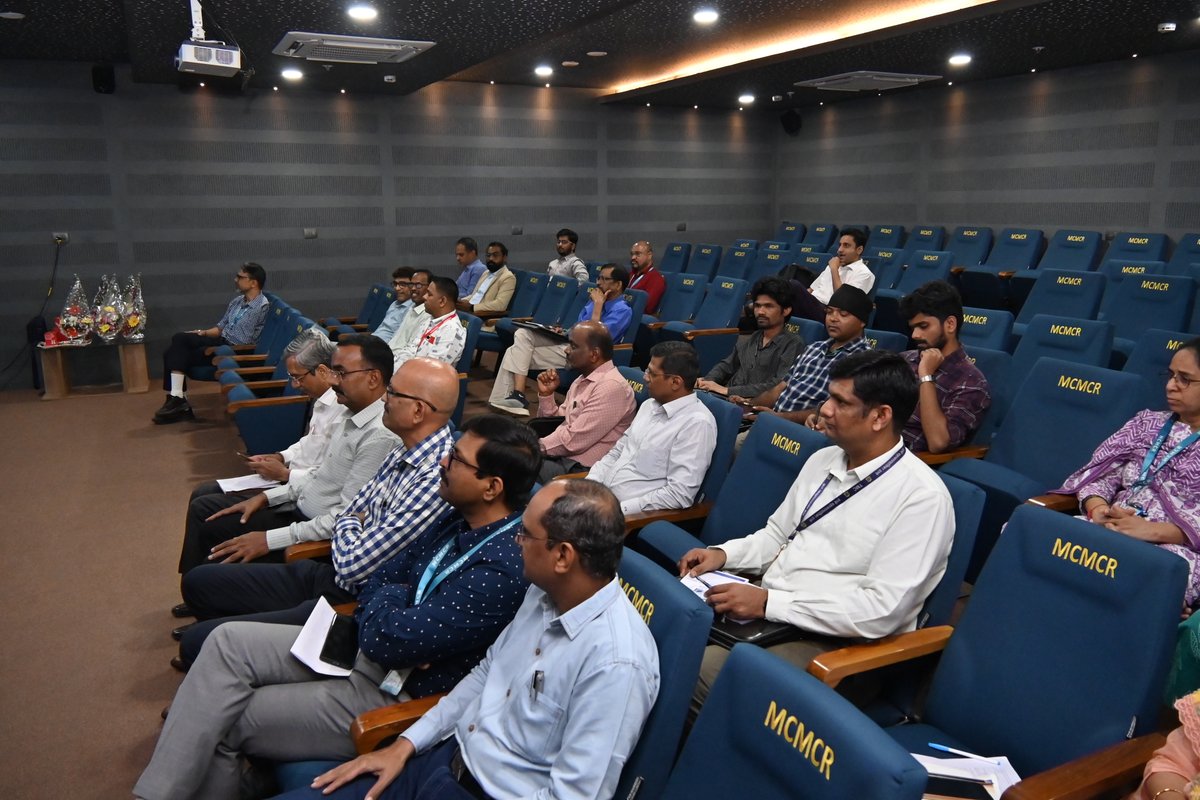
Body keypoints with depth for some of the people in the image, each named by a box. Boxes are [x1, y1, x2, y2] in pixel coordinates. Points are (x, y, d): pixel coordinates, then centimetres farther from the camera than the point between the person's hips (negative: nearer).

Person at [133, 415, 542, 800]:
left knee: (223, 725, -5)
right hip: (362, 647, 9)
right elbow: (379, 580, 9)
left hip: (397, 696, -8)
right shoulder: (463, 521, 2)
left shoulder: (501, 568, -28)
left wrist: (388, 597, -6)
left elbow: (388, 641, -27)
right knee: (229, 642, -2)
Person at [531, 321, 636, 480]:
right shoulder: (583, 380, 14)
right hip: (560, 457, 9)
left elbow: (573, 441, -19)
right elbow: (555, 422, 21)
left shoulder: (612, 386, -17)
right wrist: (546, 394, 5)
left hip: (580, 470, -9)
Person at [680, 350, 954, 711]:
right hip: (763, 607, 7)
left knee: (704, 669, -29)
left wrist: (769, 602, -22)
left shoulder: (921, 497, -14)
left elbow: (882, 611, -20)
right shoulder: (822, 460, 9)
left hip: (831, 641, -7)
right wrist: (723, 554, 0)